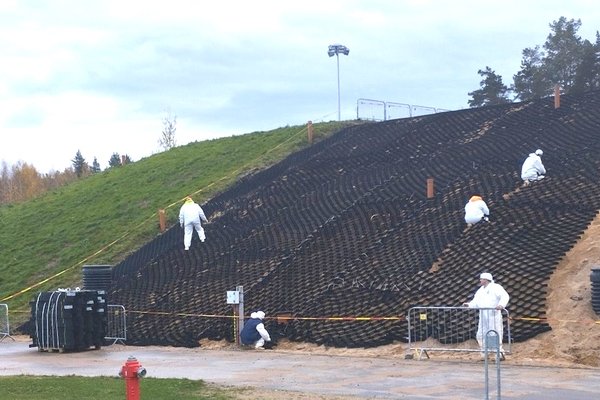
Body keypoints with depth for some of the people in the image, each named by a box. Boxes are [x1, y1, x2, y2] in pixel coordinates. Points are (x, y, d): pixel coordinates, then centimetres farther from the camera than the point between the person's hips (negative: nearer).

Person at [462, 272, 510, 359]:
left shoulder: (496, 287, -2)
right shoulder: (480, 291, 21)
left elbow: (505, 296, -14)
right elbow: (475, 302, 15)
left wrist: (501, 305, -30)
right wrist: (469, 305, -4)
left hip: (493, 315, -7)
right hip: (483, 317, 7)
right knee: (480, 335, 5)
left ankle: (499, 353, 3)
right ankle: (484, 354, 13)